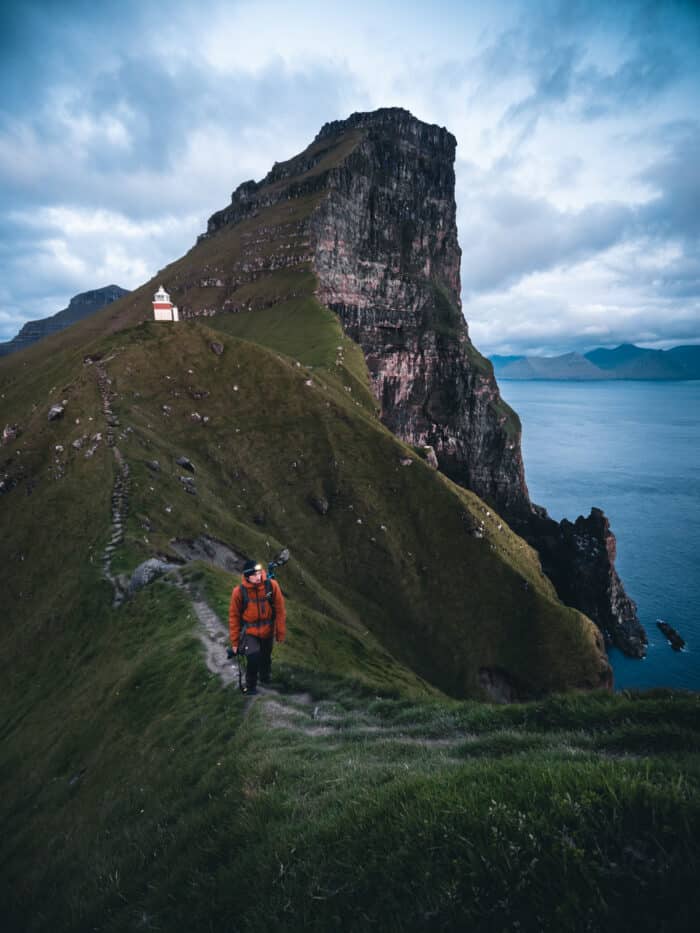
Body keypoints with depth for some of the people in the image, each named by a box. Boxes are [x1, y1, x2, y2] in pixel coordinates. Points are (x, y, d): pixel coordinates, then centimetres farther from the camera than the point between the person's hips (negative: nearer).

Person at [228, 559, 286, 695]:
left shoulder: (271, 585, -20)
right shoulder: (239, 591, -22)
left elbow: (280, 610, -9)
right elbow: (234, 616, -9)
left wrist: (281, 632, -4)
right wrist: (235, 641, -4)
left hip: (267, 631, 2)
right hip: (249, 632, -2)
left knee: (266, 657, 21)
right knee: (254, 657, -20)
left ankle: (265, 677, 53)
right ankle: (250, 686, 9)